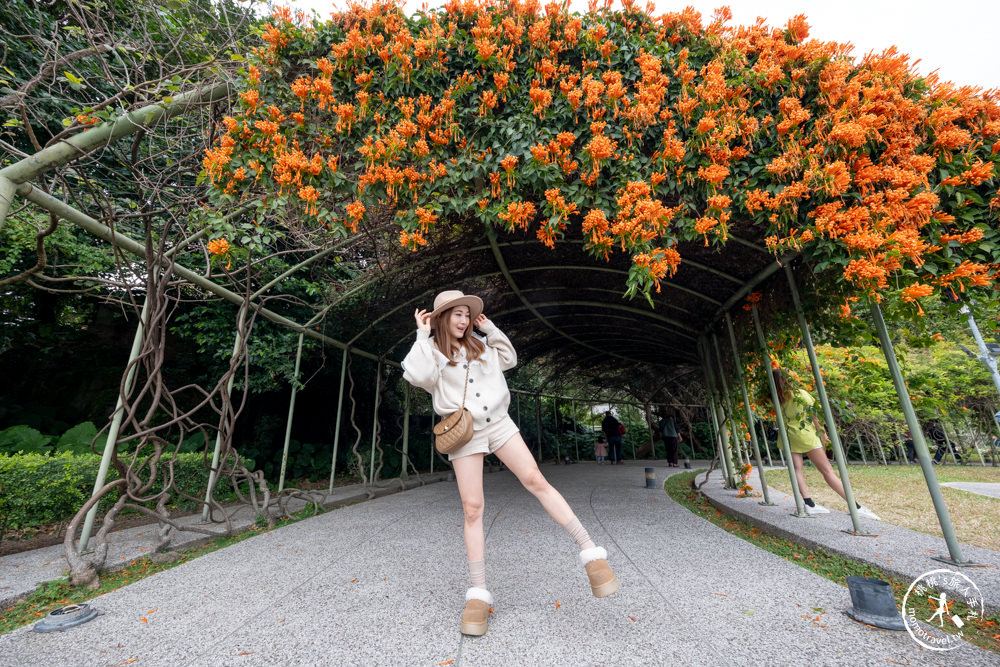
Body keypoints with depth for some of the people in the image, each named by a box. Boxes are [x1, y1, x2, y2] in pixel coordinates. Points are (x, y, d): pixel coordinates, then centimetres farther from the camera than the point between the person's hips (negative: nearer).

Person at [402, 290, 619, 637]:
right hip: (464, 434, -3)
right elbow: (419, 376, -18)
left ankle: (591, 553, -5)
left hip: (499, 424, 3)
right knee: (472, 508, -3)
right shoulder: (431, 351, 2)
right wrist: (423, 335, -11)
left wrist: (489, 328, 15)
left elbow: (509, 359, 23)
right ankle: (478, 595, 8)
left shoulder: (479, 345, 14)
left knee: (536, 481, -8)